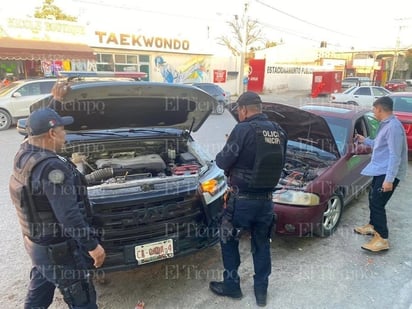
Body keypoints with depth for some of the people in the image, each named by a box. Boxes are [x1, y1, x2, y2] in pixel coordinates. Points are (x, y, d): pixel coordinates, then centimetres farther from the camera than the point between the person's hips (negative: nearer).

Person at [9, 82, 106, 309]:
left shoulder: (24, 153, -2)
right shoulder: (51, 167, -30)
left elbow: (35, 130, 20)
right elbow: (68, 215, -31)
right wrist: (92, 245, -23)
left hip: (36, 242, 10)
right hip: (57, 248, -9)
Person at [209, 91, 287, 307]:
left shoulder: (243, 129, -16)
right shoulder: (279, 132, 3)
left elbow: (223, 162, -12)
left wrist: (221, 154, 10)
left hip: (242, 199, -5)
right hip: (266, 200, 6)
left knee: (228, 241, 16)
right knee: (262, 244, 20)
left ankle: (231, 285, 29)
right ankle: (261, 291, 32)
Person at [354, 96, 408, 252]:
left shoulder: (393, 126, -21)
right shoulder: (386, 124, 12)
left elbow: (395, 156, -25)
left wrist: (389, 179, -27)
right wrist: (365, 140, 33)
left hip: (387, 173, -10)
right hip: (380, 170, 11)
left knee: (377, 204, -8)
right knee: (373, 199, 21)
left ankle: (382, 239, 1)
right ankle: (373, 226, 38)